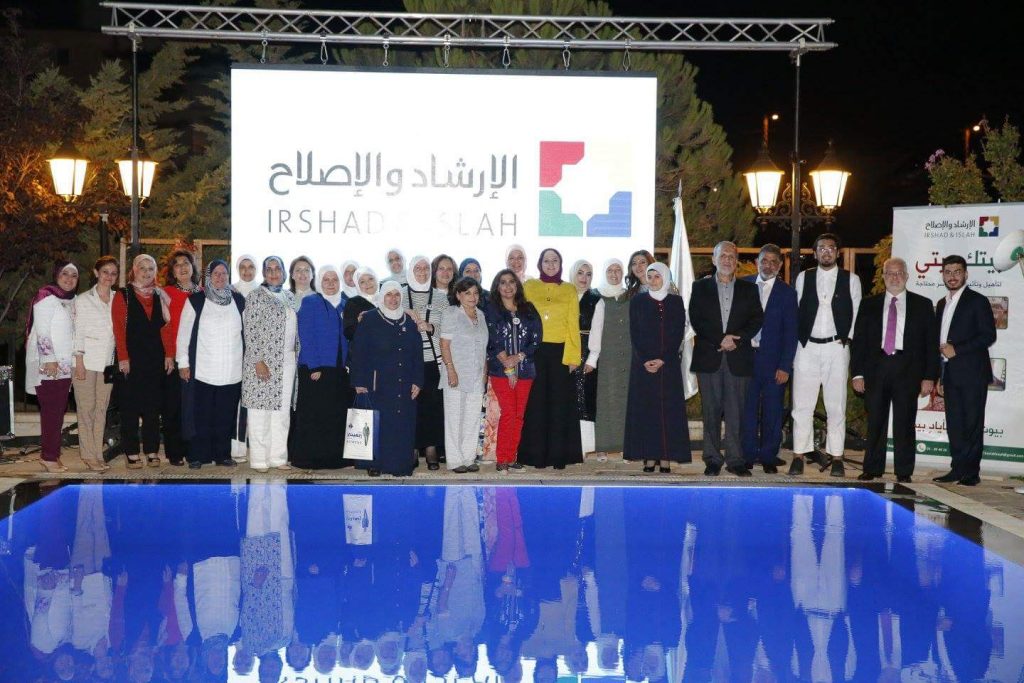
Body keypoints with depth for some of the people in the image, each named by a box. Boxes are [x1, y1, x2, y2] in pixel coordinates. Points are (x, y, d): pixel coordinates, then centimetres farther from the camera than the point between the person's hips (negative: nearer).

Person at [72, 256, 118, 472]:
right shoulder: (83, 300, 1)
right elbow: (78, 331, -2)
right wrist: (79, 362, -8)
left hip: (108, 362, 3)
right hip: (87, 361, -3)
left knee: (102, 408, 5)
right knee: (86, 408, -3)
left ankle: (98, 453, 9)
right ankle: (89, 455, 1)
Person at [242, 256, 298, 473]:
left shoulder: (289, 297, 14)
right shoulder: (256, 296, -4)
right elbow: (250, 331, -10)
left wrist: (297, 352, 12)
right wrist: (258, 361, -15)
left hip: (286, 361, 6)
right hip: (263, 361, -6)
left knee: (283, 410, 8)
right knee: (261, 411, -1)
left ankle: (278, 457, 15)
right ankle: (259, 459, 4)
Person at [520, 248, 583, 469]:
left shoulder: (569, 290, 9)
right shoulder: (529, 287, 9)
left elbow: (573, 325, 4)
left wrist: (573, 357, -4)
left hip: (560, 352, 0)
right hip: (534, 351, 0)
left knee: (559, 403, 2)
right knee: (536, 402, 1)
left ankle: (558, 455, 8)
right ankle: (537, 455, 6)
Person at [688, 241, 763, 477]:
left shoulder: (748, 289, 13)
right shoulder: (700, 287, 10)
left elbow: (756, 320, 5)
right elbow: (696, 320, 0)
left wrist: (735, 338, -11)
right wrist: (720, 340, -11)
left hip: (738, 358, 1)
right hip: (708, 358, 0)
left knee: (735, 411, -1)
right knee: (711, 411, 2)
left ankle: (735, 459, 4)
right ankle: (712, 459, 7)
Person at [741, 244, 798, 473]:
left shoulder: (786, 293, 2)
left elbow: (790, 333, -1)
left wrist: (785, 366, -7)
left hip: (773, 359, -1)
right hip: (746, 356, 1)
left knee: (772, 410, 3)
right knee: (747, 409, 3)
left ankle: (769, 457, 13)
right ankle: (748, 455, 12)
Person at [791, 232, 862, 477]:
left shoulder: (851, 280, 6)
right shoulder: (803, 278, 9)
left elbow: (857, 314, 6)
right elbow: (795, 311, 7)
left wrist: (846, 339, -2)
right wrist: (797, 340, 1)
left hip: (837, 348, -1)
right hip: (807, 347, 1)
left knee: (836, 405, 2)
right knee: (802, 404, -1)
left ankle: (836, 457, 8)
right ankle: (799, 455, 4)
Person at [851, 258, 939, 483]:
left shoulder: (922, 305, 7)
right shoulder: (869, 305, 11)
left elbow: (930, 343, 4)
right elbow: (858, 340, 9)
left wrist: (929, 377, -3)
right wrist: (857, 373, 0)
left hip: (907, 369, -1)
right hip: (876, 369, 1)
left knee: (904, 422, 0)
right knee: (875, 422, 4)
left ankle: (903, 473, 7)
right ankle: (872, 469, 12)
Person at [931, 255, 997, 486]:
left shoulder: (978, 301, -3)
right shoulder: (942, 304, 17)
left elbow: (989, 335, -11)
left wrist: (956, 350, -14)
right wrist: (939, 376, 15)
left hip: (972, 373, -6)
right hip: (950, 375, 6)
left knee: (973, 423, -3)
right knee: (954, 423, 6)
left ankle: (971, 471, 1)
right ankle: (958, 469, 11)